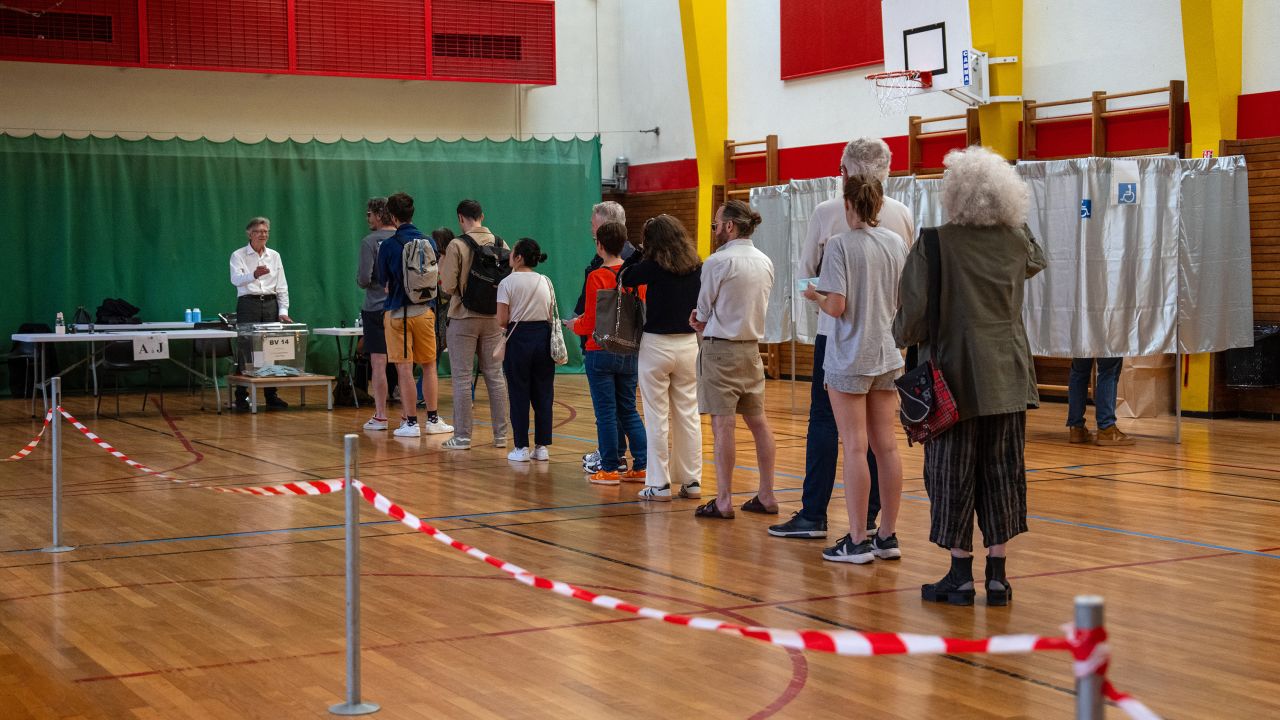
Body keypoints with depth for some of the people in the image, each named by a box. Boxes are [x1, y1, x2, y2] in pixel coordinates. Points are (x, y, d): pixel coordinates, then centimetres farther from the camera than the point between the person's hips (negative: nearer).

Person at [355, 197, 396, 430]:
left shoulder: (370, 242, -10)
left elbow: (364, 279, -13)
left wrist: (361, 279, 9)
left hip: (376, 308, -4)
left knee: (378, 363, 0)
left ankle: (380, 416, 1)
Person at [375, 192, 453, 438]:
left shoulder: (388, 245, -8)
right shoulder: (429, 242, 2)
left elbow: (383, 280, 3)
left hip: (398, 312, -3)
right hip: (425, 310, 3)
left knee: (404, 368, 0)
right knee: (429, 366, 13)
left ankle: (411, 422, 1)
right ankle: (433, 420, 16)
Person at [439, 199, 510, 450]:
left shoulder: (456, 246, -13)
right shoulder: (500, 243, -1)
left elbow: (448, 287, -13)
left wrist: (442, 267, 6)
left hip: (463, 318, -4)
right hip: (493, 319, 4)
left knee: (462, 378, 3)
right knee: (495, 376, 11)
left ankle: (462, 437, 5)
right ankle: (501, 434, 14)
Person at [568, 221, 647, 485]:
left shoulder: (597, 277, -14)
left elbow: (590, 324, -15)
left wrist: (574, 325, 8)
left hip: (601, 352, -5)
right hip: (631, 352, 5)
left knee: (606, 413, 3)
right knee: (629, 411, 14)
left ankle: (610, 469, 7)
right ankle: (642, 465, 11)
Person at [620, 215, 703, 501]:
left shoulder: (653, 266, -12)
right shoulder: (697, 268, 1)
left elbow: (625, 279, 3)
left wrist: (638, 255, 8)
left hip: (657, 346, -4)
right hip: (689, 345, 4)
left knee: (657, 417, 2)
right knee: (689, 414, 9)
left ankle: (659, 484, 3)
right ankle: (692, 481, 12)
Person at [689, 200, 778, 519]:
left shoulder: (717, 262, -14)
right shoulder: (765, 262, 7)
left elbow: (703, 310, -5)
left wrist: (702, 321, 18)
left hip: (721, 349, -7)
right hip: (751, 347, 7)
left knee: (722, 425, -4)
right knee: (758, 423, 11)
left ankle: (723, 501, -3)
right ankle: (766, 495, 16)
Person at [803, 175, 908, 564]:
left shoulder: (840, 245, -13)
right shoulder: (897, 243, 5)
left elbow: (836, 306, -18)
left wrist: (815, 295, 2)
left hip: (849, 360, -6)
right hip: (887, 357, 6)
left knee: (855, 448, -2)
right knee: (886, 447, 9)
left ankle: (857, 541, 0)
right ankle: (888, 536, 15)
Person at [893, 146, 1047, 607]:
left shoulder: (935, 244, -13)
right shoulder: (1016, 241, 2)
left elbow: (915, 311, -13)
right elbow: (1036, 263, 27)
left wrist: (903, 337, 7)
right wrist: (1018, 224, 28)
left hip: (955, 377, -4)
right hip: (1007, 377, 4)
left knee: (953, 476, 5)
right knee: (1002, 473, 9)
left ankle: (961, 575, 10)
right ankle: (997, 576, 13)